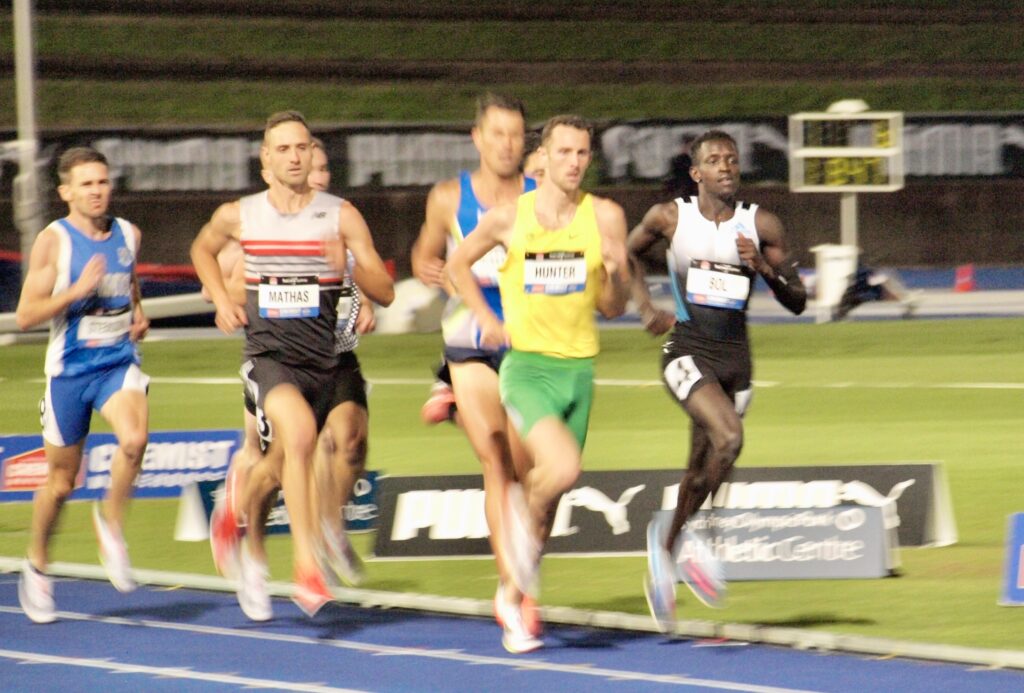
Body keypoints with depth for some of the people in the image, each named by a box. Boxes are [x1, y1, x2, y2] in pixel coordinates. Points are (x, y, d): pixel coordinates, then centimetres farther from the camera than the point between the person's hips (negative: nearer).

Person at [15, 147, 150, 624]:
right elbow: (25, 316, -12)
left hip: (119, 364, 2)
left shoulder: (128, 235, 5)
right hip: (69, 369, -2)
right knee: (61, 481, 7)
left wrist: (140, 319, 5)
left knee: (134, 438, -28)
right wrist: (78, 290, -23)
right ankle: (36, 566, 30)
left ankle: (111, 522, -3)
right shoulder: (53, 241, -8)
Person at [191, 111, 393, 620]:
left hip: (325, 359, 2)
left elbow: (385, 292, -6)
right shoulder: (238, 216, 0)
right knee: (299, 433, -30)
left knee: (281, 465, 15)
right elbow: (202, 250, 24)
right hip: (269, 353, -2)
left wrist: (349, 268, -25)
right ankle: (305, 566, -31)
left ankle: (238, 514, 50)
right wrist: (221, 300, 8)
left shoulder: (341, 217, -3)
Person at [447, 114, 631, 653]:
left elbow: (613, 310, 5)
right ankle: (521, 514, 6)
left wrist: (616, 271, -16)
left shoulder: (605, 217, 1)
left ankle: (515, 596, 33)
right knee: (563, 468, -27)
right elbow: (458, 264, 14)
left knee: (546, 491, 12)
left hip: (578, 367, 3)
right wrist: (487, 319, 2)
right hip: (526, 365, -3)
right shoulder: (509, 217, -3)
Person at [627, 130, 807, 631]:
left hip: (735, 357, 4)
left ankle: (666, 545, 35)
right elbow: (627, 253, 17)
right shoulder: (670, 217, -2)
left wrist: (766, 269, -14)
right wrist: (645, 306, 3)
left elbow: (797, 302, 4)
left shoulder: (762, 226, 1)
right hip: (687, 351, -4)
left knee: (702, 470, 11)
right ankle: (689, 537, -9)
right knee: (728, 437, -26)